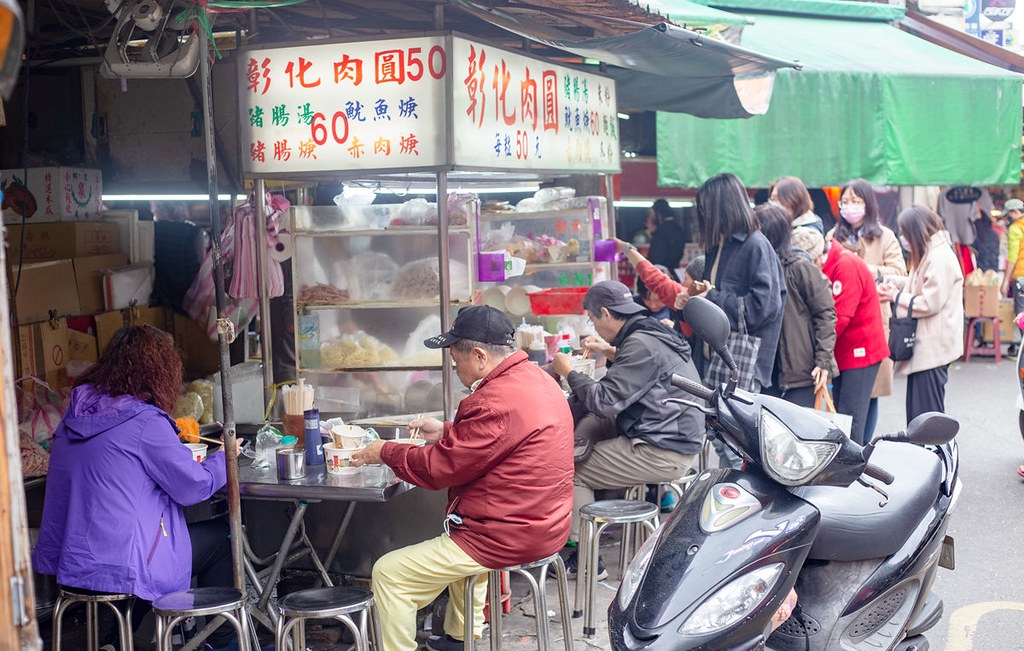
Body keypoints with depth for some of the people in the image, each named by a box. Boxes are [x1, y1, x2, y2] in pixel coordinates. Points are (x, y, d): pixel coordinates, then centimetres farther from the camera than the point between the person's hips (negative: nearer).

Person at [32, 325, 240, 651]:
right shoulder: (146, 423, -17)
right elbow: (195, 487, -11)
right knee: (220, 537, 11)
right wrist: (223, 456, 8)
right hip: (120, 569, -8)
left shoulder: (75, 413, 6)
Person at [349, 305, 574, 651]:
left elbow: (440, 467, -18)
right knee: (456, 534, 39)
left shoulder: (496, 401, -26)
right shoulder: (537, 379, 5)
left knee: (388, 573, -3)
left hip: (506, 537, -11)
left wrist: (385, 451, -3)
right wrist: (447, 432, 13)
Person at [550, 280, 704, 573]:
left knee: (573, 473, -6)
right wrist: (609, 351, 32)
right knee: (586, 423, 15)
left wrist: (568, 372, -10)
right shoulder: (652, 331, 11)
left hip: (663, 453, -10)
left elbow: (604, 400, -23)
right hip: (673, 436, 10)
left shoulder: (641, 345, -20)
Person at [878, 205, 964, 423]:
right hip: (924, 346, 10)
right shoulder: (930, 255, 15)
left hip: (932, 350, -10)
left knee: (926, 414, -5)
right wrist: (898, 282, 9)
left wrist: (897, 296, -9)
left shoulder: (940, 258, -17)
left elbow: (929, 303, -21)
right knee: (916, 413, 14)